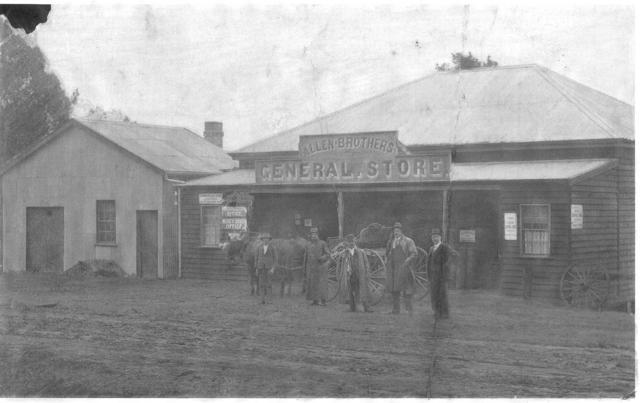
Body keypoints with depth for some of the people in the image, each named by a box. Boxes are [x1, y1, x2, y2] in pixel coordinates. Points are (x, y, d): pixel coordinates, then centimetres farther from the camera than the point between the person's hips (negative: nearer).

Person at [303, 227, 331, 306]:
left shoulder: (322, 244, -2)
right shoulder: (308, 245, 9)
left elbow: (328, 255, -5)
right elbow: (305, 257, 13)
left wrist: (322, 258, -23)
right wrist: (304, 268, 11)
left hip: (321, 267, -4)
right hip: (311, 268, 4)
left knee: (322, 284, -6)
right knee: (312, 284, 3)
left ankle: (323, 301, -4)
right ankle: (315, 300, 11)